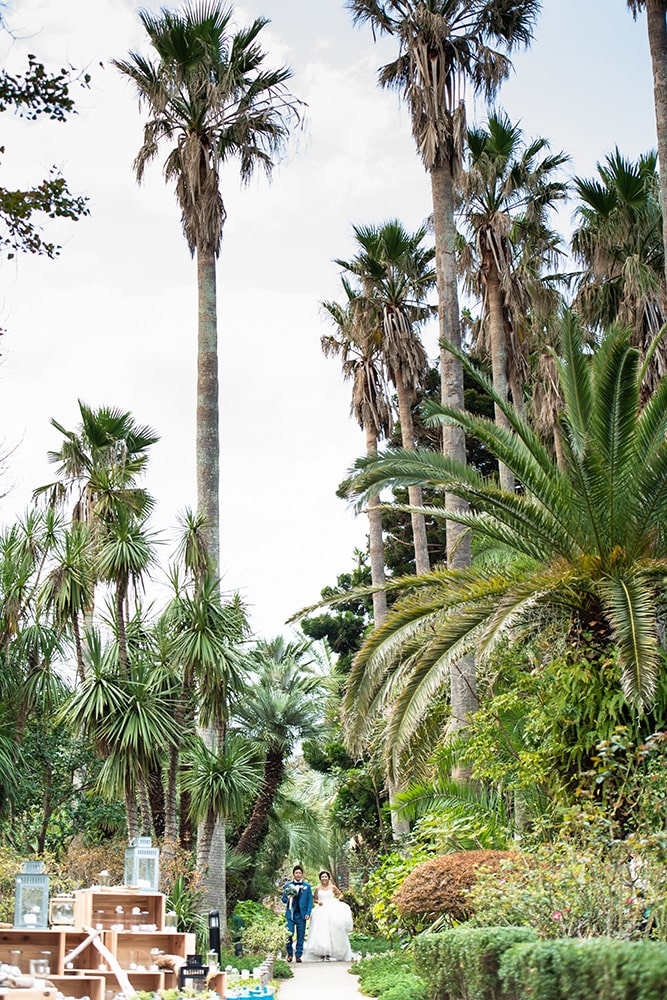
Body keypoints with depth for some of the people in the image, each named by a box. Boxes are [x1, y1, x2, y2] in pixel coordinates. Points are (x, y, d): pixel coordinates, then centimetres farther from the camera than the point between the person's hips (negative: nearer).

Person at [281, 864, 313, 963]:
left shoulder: (307, 886, 8)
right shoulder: (288, 885, 9)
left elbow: (310, 900, 7)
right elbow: (284, 899, 12)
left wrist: (308, 913, -3)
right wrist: (288, 898, -11)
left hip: (301, 915, 0)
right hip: (290, 914, 0)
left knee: (300, 936, 2)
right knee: (289, 935, -7)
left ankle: (298, 955, 10)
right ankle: (290, 953, 12)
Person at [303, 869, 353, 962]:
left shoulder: (332, 887, 5)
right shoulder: (318, 888, 7)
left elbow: (341, 894, 16)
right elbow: (315, 899, 15)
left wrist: (337, 900, -2)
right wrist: (318, 902, -6)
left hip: (331, 911, -1)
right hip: (320, 911, 1)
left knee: (331, 931, -7)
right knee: (320, 931, -6)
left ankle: (329, 953, -3)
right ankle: (322, 953, -4)